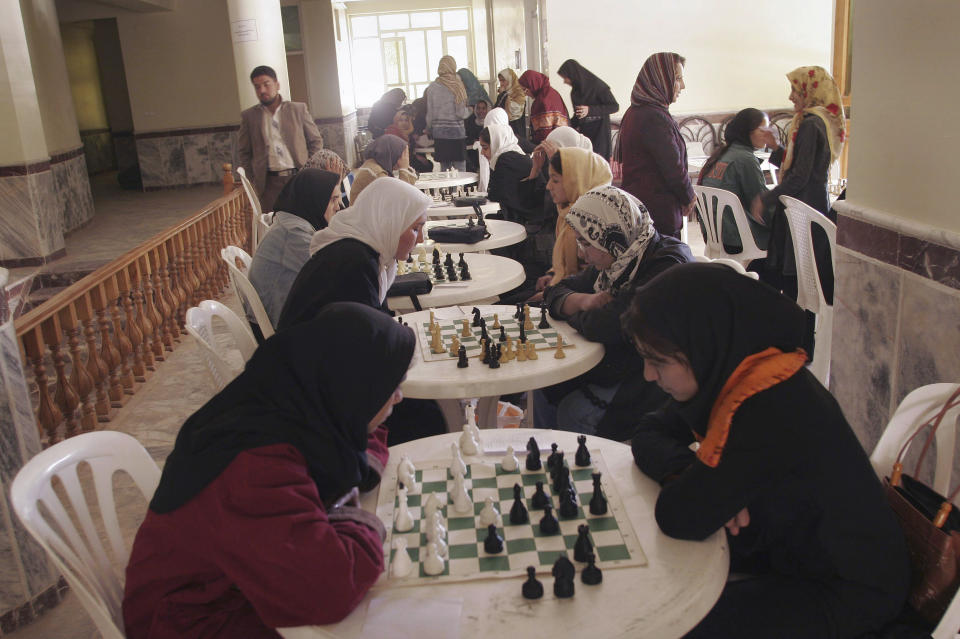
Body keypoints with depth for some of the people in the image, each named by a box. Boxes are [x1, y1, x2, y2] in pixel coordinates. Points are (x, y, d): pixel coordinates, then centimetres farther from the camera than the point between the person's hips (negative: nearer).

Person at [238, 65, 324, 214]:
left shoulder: (298, 109, 8)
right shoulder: (248, 116, 9)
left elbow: (316, 141, 11)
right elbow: (244, 153, 13)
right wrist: (253, 181, 3)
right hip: (269, 183, 0)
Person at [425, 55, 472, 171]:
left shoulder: (432, 87, 3)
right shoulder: (456, 86, -7)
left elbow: (430, 114, 6)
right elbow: (461, 113, -10)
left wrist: (429, 129, 21)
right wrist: (468, 110, 11)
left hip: (438, 132, 4)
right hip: (455, 131, -4)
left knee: (444, 169, 10)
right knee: (460, 169, 0)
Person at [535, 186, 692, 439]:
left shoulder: (667, 268, -27)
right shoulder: (619, 260, 1)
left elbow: (602, 327, -33)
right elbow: (556, 292, 8)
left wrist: (574, 313, -10)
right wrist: (585, 301, -15)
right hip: (619, 361, 9)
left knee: (574, 413, -16)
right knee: (546, 389, 1)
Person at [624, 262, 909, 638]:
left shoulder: (773, 410, -35)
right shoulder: (724, 373, -8)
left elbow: (679, 518, -34)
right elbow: (649, 434, 1)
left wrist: (690, 478, -13)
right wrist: (689, 474, -19)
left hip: (849, 588, -8)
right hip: (787, 543, 8)